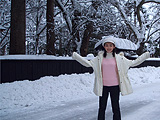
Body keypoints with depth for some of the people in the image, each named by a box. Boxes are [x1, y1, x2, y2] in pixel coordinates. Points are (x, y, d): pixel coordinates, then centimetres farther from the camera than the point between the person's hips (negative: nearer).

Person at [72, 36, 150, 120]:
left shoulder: (119, 58, 1)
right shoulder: (99, 58, 2)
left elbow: (133, 63, 7)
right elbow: (88, 63, 0)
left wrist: (145, 56, 2)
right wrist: (75, 56, -8)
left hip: (115, 86, 0)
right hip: (103, 86, 1)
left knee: (116, 107, 8)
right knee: (102, 107, 9)